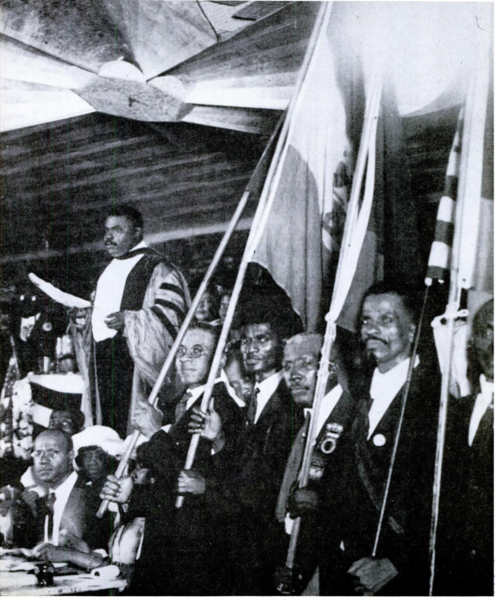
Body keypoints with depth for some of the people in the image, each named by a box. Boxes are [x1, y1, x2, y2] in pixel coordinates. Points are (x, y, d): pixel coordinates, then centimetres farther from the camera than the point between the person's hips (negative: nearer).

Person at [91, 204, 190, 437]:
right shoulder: (110, 270, 23)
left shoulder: (157, 268, -4)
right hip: (102, 355, 8)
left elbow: (172, 312, -15)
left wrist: (129, 320, -22)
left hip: (134, 357, -7)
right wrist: (86, 318, 18)